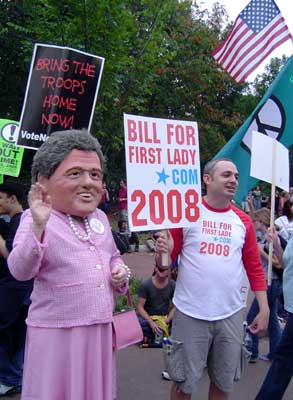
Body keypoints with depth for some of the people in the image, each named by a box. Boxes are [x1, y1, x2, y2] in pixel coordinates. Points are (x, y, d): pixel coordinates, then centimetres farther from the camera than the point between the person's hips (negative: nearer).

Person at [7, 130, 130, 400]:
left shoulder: (100, 217, 8)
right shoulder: (36, 220, -11)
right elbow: (20, 271, -25)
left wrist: (121, 272, 2)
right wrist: (38, 226, -39)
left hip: (101, 330, 6)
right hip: (57, 334, -6)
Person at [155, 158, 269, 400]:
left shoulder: (243, 221, 5)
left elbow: (255, 268, 9)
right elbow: (167, 262, -1)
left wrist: (264, 309, 5)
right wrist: (162, 254, -23)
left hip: (231, 316, 3)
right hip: (190, 315, -3)